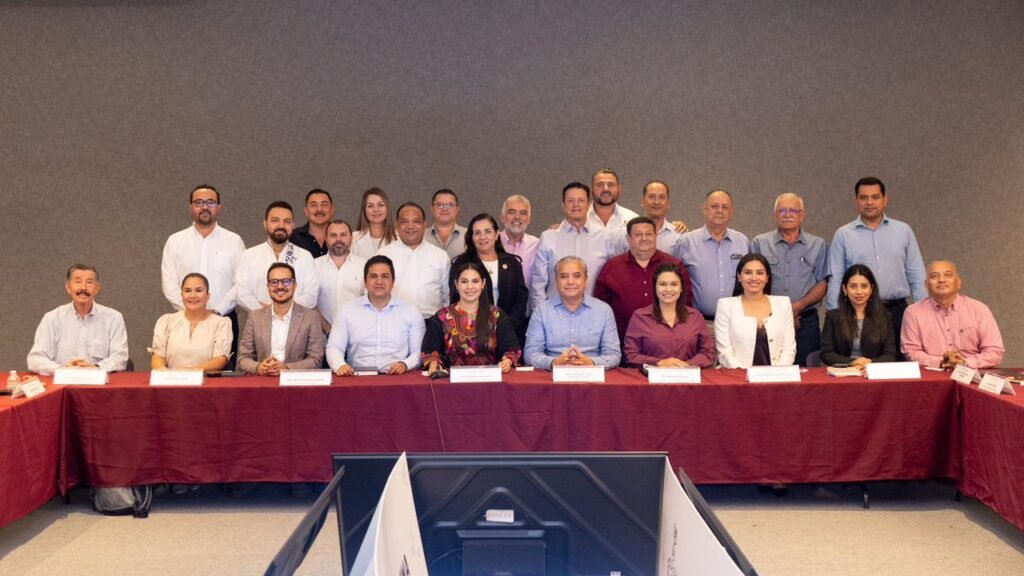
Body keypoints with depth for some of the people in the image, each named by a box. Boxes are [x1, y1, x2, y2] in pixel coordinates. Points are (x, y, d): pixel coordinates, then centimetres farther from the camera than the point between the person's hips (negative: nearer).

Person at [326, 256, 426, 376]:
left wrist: (405, 364, -15)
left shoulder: (411, 312, 10)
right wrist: (340, 365, -16)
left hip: (397, 378, 1)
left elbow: (419, 352, 7)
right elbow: (334, 347, 5)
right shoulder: (347, 311, 11)